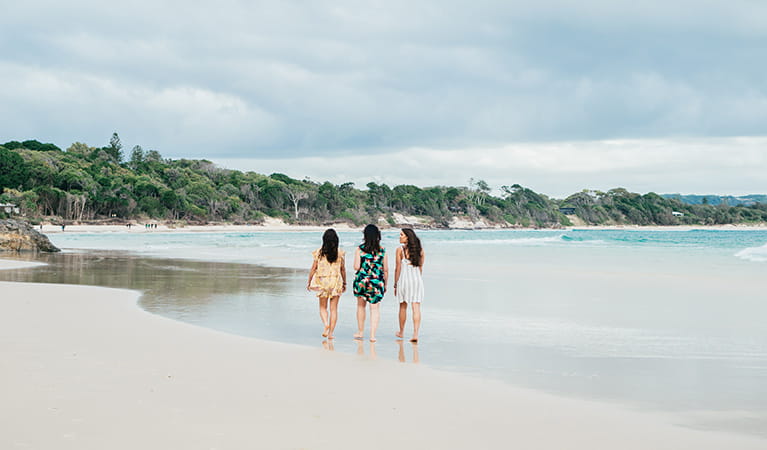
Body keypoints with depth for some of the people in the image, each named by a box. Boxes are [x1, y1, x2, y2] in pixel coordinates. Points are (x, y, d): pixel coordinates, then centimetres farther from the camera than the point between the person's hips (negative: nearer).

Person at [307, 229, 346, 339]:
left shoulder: (319, 252, -5)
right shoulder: (340, 253, -3)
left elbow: (313, 268, -1)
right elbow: (343, 269, 4)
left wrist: (309, 281, 9)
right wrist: (344, 283, 16)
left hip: (322, 281, -1)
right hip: (336, 282, 1)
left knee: (323, 307, 14)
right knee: (334, 308, 7)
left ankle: (325, 324, -11)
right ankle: (331, 332, 5)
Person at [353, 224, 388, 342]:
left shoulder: (360, 249, -6)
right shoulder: (382, 250, -1)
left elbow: (356, 267, -10)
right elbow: (385, 269, 2)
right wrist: (385, 284, 13)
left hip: (361, 280, 0)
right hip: (377, 282, 0)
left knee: (361, 305, 19)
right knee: (374, 308, 5)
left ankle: (360, 331, 28)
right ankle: (372, 335, -3)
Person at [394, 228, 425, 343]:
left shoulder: (400, 249, -7)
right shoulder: (420, 249, 4)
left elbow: (398, 268, -5)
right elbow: (421, 267, 10)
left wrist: (395, 285, 1)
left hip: (404, 278, -2)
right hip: (417, 279, 2)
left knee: (403, 307, 14)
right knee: (416, 308, -1)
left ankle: (401, 332, 29)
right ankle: (415, 334, -10)